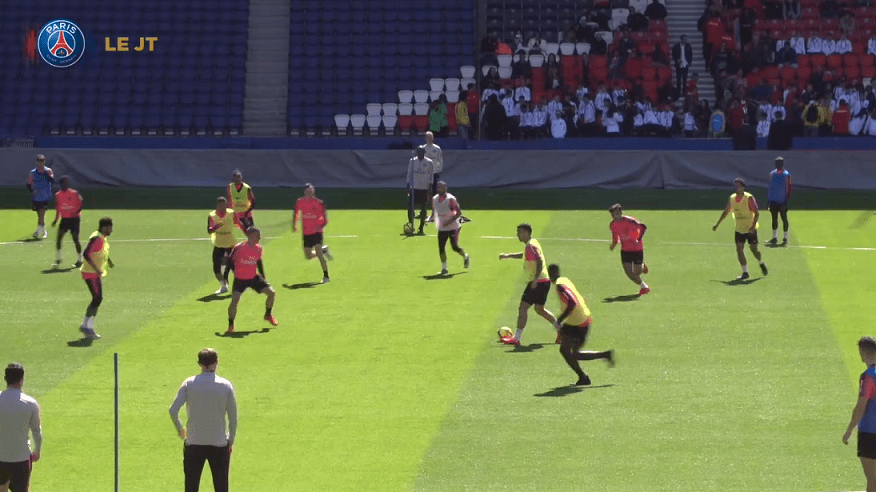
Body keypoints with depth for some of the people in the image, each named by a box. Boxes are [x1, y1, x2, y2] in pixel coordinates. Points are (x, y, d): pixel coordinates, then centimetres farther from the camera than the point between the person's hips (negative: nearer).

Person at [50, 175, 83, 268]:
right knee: (58, 238, -7)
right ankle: (58, 259, 5)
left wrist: (76, 212, -21)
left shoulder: (74, 193, -8)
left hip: (74, 218, -4)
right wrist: (56, 219, 10)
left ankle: (79, 260, 9)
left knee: (75, 239, -4)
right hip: (64, 218, 4)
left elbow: (81, 205, -5)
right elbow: (57, 208, 14)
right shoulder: (58, 195, 4)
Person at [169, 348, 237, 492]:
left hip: (193, 443, 0)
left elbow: (173, 411, -10)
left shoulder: (189, 384, -5)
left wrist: (180, 429, 8)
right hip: (219, 444, 0)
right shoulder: (226, 385, -5)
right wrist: (231, 441, 9)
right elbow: (233, 417, -3)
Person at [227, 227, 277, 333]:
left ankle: (268, 315, 22)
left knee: (271, 292, -2)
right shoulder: (239, 248, -18)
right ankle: (231, 325, 0)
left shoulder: (258, 249, -1)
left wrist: (263, 276, 14)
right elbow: (230, 261, -6)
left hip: (254, 278, 5)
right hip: (240, 279, -5)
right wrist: (235, 272, -9)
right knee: (234, 300, -19)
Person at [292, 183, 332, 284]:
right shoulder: (300, 202, 1)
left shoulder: (319, 203, -8)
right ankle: (324, 250, 34)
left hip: (316, 231, -4)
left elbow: (325, 219, -4)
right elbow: (295, 214, 20)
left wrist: (322, 226, -22)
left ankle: (326, 276, -10)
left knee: (318, 252, -18)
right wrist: (294, 225, 15)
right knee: (308, 256, 4)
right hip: (306, 233, 4)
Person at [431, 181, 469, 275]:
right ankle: (444, 268, 6)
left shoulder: (450, 199, -16)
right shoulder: (434, 199, 2)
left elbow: (459, 213, -15)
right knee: (441, 248, -4)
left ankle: (465, 257, 28)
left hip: (453, 227, -5)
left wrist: (449, 221, -23)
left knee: (455, 247, -3)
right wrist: (437, 223, 11)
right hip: (441, 228, 5)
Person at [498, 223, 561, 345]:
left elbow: (540, 262, -25)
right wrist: (508, 255, 32)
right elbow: (524, 255, 35)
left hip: (537, 282, -10)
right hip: (544, 281, 10)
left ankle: (516, 338, -8)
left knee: (523, 308, -8)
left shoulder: (531, 246, -15)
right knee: (539, 309, 20)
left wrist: (535, 280, -29)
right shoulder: (531, 244, 15)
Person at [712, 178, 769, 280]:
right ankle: (745, 272, -1)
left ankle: (762, 264, 32)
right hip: (739, 229, 4)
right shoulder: (732, 198, -1)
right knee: (739, 249, -8)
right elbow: (725, 212, 14)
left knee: (753, 249, 1)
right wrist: (717, 224, 15)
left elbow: (757, 213, -16)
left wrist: (753, 226, -27)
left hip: (750, 229, -4)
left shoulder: (749, 198, -16)